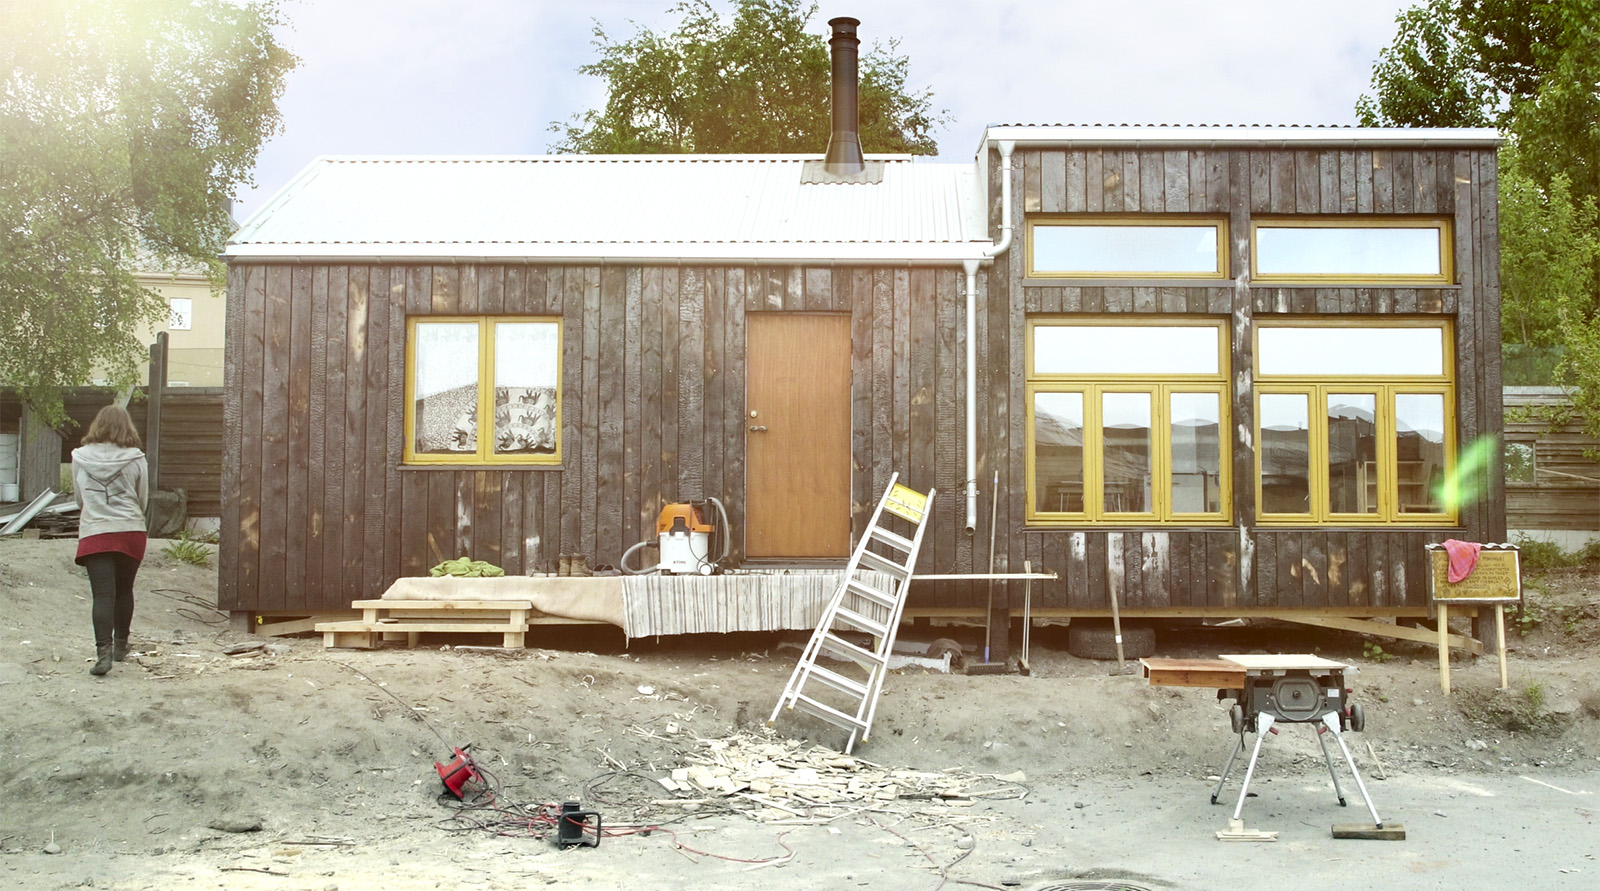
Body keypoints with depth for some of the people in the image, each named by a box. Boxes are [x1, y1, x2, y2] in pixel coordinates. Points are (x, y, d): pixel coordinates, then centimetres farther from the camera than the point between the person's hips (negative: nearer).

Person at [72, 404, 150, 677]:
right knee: (124, 591, 17)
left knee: (103, 594, -5)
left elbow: (78, 497, 12)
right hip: (131, 532, 1)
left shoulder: (81, 458, 0)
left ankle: (103, 651, -20)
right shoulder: (136, 460, -3)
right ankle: (120, 646, 30)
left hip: (94, 533, -1)